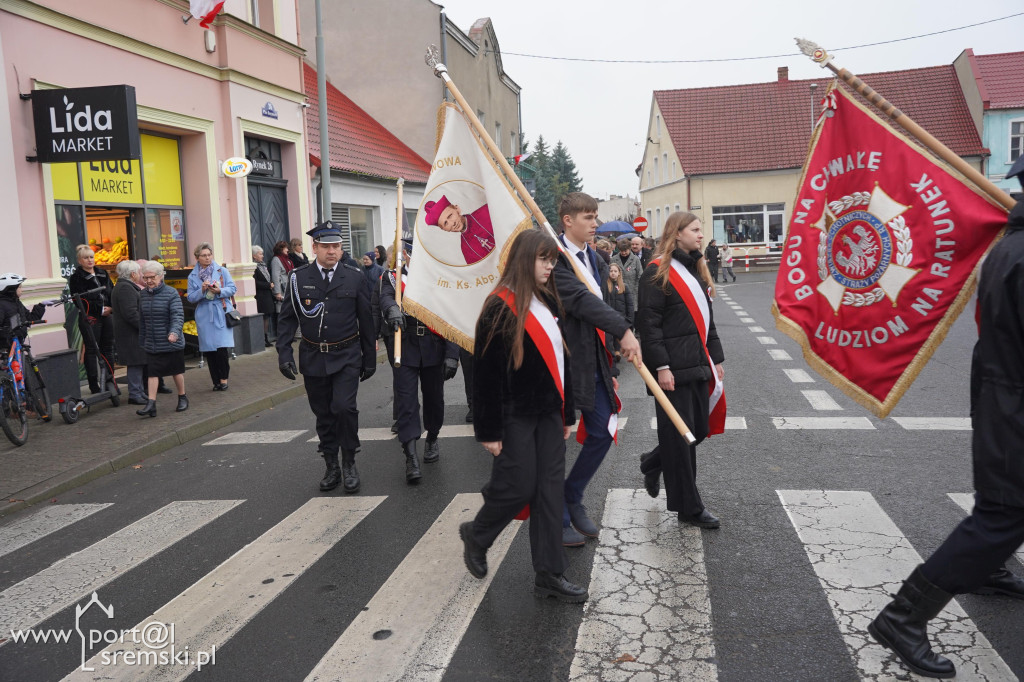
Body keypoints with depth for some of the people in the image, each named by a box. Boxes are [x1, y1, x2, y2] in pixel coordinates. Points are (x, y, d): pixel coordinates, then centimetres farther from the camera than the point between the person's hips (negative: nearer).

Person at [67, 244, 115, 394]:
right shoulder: (76, 278, -3)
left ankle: (109, 381, 17)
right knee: (92, 350, -3)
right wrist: (101, 310, -14)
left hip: (106, 316, 6)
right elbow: (81, 301, -11)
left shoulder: (102, 274, 15)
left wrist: (111, 308, -5)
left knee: (108, 348, 9)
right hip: (89, 318, -6)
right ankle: (94, 385, 1)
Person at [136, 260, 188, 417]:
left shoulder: (171, 293, -9)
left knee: (177, 371, 10)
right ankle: (151, 404, -3)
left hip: (172, 343, -3)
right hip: (151, 344, 4)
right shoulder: (142, 295, 6)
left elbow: (178, 316, -17)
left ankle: (182, 398, 28)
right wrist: (142, 341, 14)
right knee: (152, 373, -2)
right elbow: (142, 320, 13)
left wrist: (174, 332, -35)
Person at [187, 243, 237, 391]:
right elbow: (190, 297, 4)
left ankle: (223, 379, 3)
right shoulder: (193, 276, 7)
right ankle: (216, 381, 13)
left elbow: (232, 288, 1)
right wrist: (202, 291, -13)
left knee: (222, 348, -10)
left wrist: (220, 291, -16)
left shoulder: (222, 271, 4)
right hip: (204, 316, 2)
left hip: (221, 313, -2)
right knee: (208, 350, 4)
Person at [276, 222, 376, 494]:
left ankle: (349, 462, 7)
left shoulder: (355, 278, -1)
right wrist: (284, 354, -7)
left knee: (344, 407, -14)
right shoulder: (298, 278, 0)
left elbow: (366, 321, 4)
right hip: (313, 358, 2)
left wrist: (369, 358, 6)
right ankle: (332, 467, 25)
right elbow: (287, 319, 3)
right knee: (323, 415, 10)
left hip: (347, 356, -2)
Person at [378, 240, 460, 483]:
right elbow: (386, 297, -15)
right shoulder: (393, 278, 7)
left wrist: (451, 354, -7)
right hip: (405, 348, -1)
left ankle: (432, 439, 37)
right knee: (406, 401, -7)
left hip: (434, 349, 1)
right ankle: (411, 458, -7)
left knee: (434, 397, 13)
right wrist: (393, 309, -39)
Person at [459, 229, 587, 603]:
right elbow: (487, 373, -15)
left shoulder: (548, 302, 10)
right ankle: (476, 536, 28)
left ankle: (549, 573, 16)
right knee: (518, 487, -1)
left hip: (548, 411, 7)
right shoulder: (499, 308, -14)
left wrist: (567, 412, 15)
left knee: (549, 490, 7)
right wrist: (489, 429, -15)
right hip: (515, 414, -7)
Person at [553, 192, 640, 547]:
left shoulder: (595, 260, 14)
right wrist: (624, 330, -35)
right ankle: (558, 518, 19)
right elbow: (580, 300, -27)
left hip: (594, 361, 8)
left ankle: (573, 497, 33)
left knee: (602, 433, 12)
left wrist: (610, 368, 17)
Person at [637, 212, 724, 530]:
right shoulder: (658, 272, -10)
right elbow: (649, 323, -15)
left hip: (697, 364, 9)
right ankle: (689, 507, 11)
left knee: (700, 429, 12)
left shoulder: (696, 269, 17)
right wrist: (661, 366, -19)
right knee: (678, 435, 0)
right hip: (673, 368, -9)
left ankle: (654, 465, 36)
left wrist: (716, 358, 18)